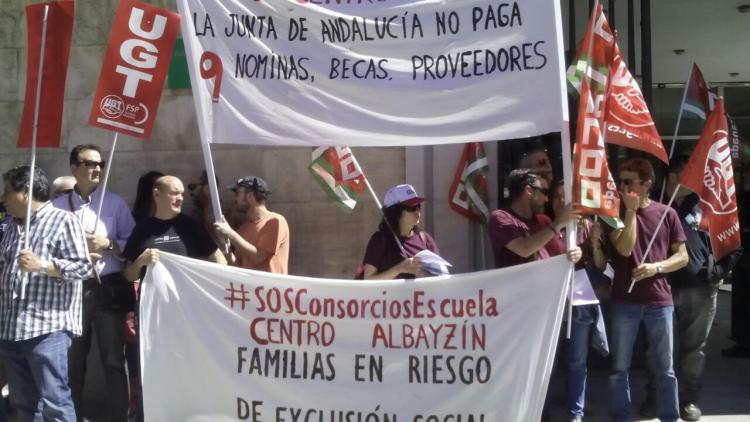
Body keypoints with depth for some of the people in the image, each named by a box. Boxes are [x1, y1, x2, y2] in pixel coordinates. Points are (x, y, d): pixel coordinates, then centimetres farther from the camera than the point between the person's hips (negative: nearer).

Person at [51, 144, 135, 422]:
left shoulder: (115, 203, 6)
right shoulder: (57, 206, 2)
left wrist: (108, 244, -11)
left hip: (109, 288, 0)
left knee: (113, 360, 3)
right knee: (73, 360, 13)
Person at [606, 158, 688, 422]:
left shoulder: (666, 213, 2)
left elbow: (682, 256, 5)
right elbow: (625, 248, -12)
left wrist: (656, 267, -12)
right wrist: (630, 211, -13)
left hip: (659, 301, 0)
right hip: (625, 301, 0)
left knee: (665, 369, 7)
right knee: (620, 368, 5)